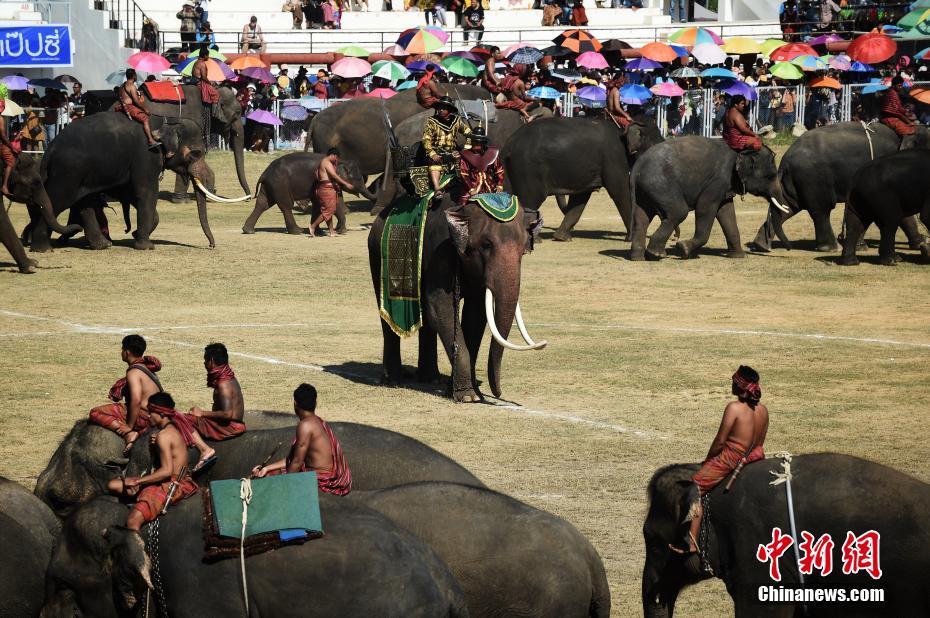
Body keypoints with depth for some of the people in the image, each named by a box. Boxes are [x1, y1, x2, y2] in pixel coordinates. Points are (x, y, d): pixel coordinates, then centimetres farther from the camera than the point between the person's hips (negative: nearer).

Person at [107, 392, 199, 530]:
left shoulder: (164, 435, -17)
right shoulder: (173, 428, 12)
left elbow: (167, 471, -24)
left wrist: (137, 481, -18)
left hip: (170, 486, -11)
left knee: (133, 521, -31)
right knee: (112, 485, 9)